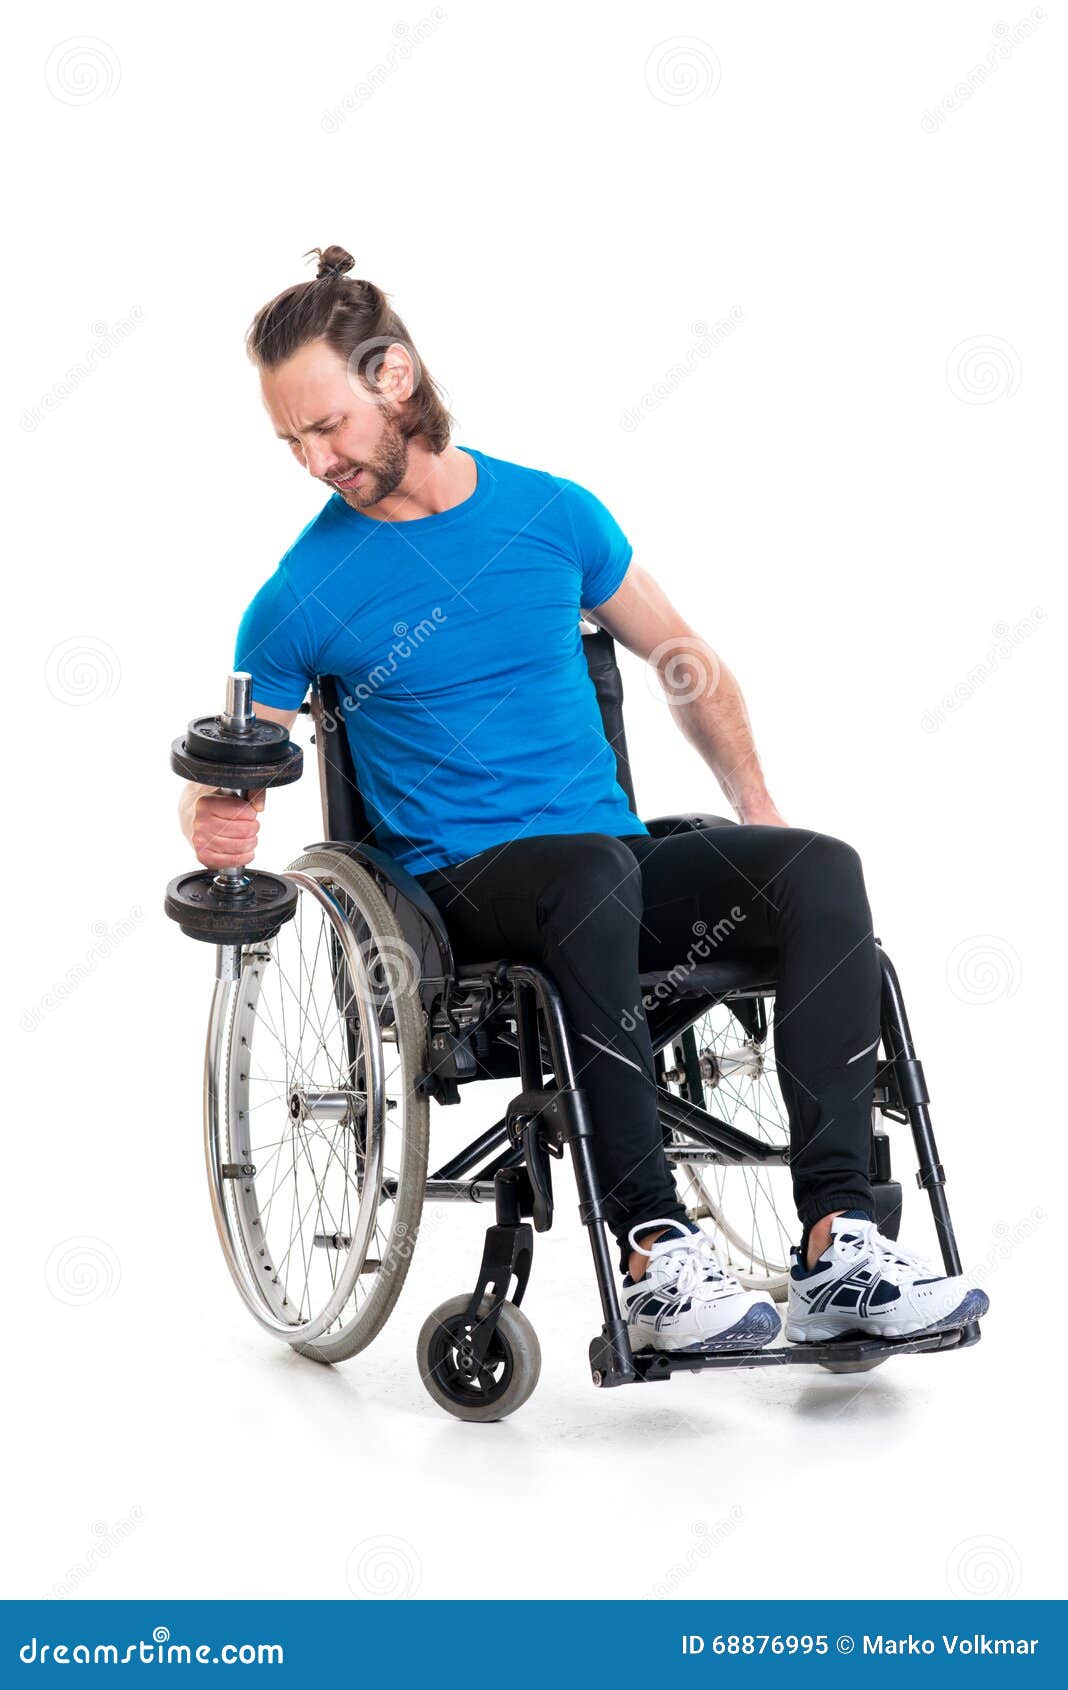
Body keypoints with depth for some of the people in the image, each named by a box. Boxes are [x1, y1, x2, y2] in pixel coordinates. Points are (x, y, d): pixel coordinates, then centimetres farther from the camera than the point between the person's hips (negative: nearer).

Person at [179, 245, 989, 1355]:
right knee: (594, 872, -38)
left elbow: (685, 663, 21)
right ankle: (654, 1261, -40)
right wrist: (215, 826, -16)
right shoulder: (303, 596, 1)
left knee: (821, 869, -24)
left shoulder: (552, 513, 9)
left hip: (616, 867, 4)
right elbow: (223, 770, 8)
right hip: (461, 891, -4)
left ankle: (837, 1248, -31)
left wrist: (759, 816, 10)